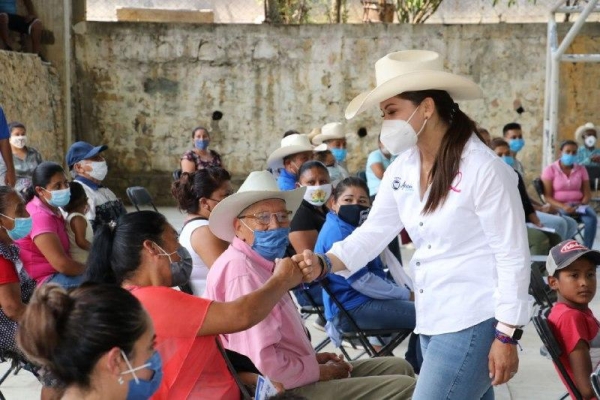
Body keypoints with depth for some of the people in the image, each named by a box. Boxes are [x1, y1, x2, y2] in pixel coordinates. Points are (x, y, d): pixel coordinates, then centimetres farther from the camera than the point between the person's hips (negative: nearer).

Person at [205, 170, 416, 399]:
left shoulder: (262, 265, 15)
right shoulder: (241, 272, -20)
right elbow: (264, 364, -27)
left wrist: (312, 359, 7)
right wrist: (321, 371, -12)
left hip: (294, 376, 11)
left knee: (398, 368, 17)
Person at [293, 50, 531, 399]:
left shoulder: (484, 169, -17)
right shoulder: (403, 169, 5)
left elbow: (513, 257, -15)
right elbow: (373, 233, 3)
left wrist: (506, 337, -15)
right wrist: (323, 264, -15)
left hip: (473, 321, -7)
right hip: (431, 321, 8)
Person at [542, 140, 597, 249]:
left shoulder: (581, 169, 10)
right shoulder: (550, 170, -1)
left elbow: (587, 194, 8)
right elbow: (547, 196, -6)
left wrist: (581, 205, -14)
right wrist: (563, 206, -22)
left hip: (578, 205, 3)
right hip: (558, 206, -3)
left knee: (592, 218, -29)